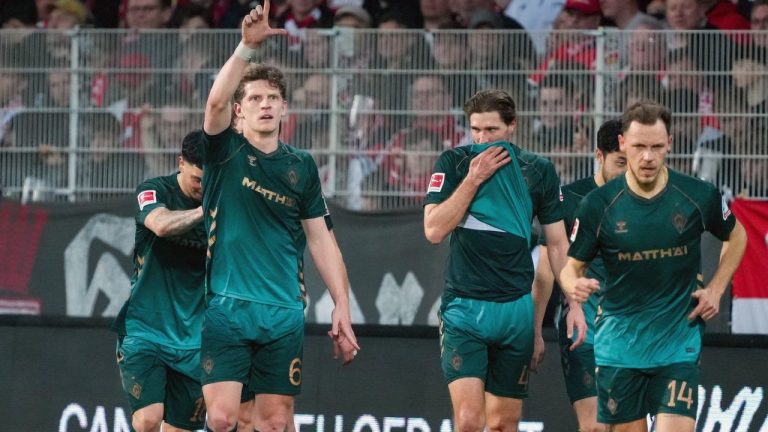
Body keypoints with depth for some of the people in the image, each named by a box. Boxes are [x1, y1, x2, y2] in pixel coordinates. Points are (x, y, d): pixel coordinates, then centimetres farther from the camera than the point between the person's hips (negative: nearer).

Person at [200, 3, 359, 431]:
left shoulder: (301, 166, 11)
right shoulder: (226, 153, 2)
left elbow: (321, 239, 11)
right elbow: (216, 101, -19)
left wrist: (342, 308, 4)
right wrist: (248, 45, -30)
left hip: (284, 314, 3)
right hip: (226, 308, -3)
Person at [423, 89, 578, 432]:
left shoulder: (539, 171, 5)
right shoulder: (453, 164, 1)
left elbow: (558, 244, 11)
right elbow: (434, 230, -9)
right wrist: (474, 178, -12)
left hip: (516, 310, 2)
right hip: (463, 309, -2)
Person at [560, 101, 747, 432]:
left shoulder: (699, 196, -6)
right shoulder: (597, 205, -7)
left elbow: (735, 237, 14)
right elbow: (572, 266, 2)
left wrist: (716, 289, 3)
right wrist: (574, 286, -22)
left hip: (678, 344, -1)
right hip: (619, 345, 1)